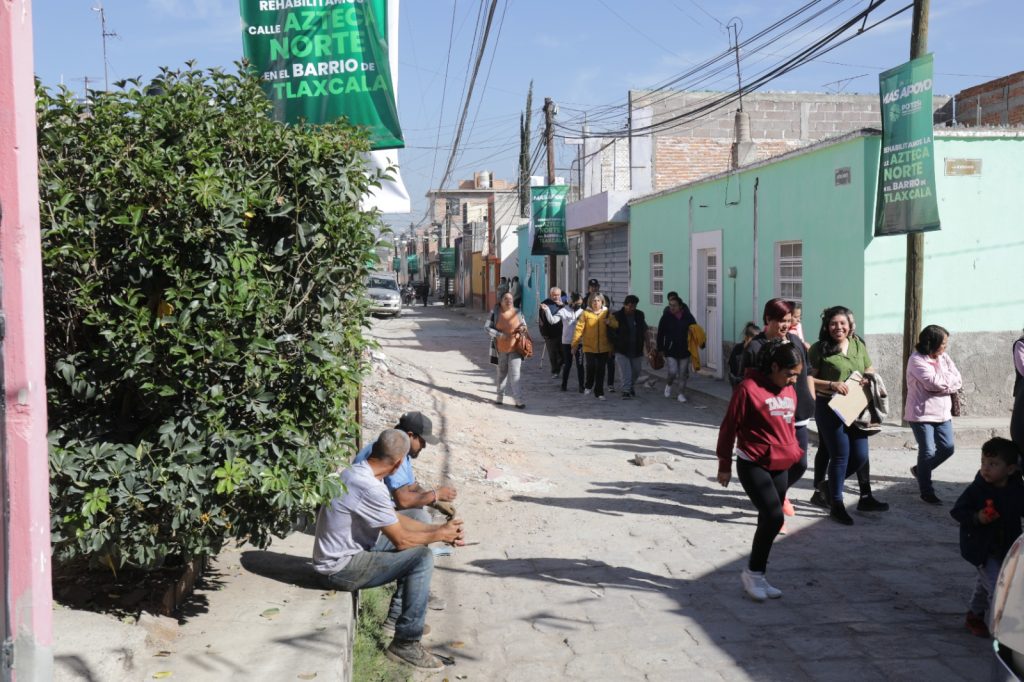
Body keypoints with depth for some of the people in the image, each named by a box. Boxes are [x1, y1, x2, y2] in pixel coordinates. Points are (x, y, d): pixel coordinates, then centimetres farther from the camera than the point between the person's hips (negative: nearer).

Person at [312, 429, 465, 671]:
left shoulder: (357, 473, 4)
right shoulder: (370, 488, -27)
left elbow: (396, 520, 12)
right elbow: (401, 540, -19)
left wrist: (439, 528, 6)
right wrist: (439, 535, -4)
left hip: (346, 553, 10)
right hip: (341, 568, -10)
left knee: (416, 547, 17)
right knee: (422, 558, -17)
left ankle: (397, 616, 27)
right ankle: (406, 644, -9)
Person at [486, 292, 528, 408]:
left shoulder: (517, 312, 1)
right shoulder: (495, 312, -5)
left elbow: (524, 326, 14)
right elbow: (488, 328, -4)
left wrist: (523, 329, -11)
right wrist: (499, 334, -19)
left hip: (515, 348, 0)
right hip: (501, 348, 0)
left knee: (515, 374, -6)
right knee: (502, 373, 15)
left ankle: (518, 399, -5)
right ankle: (500, 396, 31)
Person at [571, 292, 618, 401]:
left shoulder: (607, 313, 5)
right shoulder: (586, 313, -1)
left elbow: (616, 324, -1)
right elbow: (579, 328, -3)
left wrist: (610, 322, -23)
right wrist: (575, 344, -6)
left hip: (604, 348, 2)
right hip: (589, 347, -2)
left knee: (600, 371, 5)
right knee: (591, 367, -12)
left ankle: (599, 392, 17)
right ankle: (588, 386, 15)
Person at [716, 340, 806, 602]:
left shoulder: (789, 391, 7)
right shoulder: (749, 388, -15)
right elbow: (729, 427, -10)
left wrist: (794, 454, 24)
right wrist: (724, 465, -6)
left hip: (782, 466, 7)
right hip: (753, 465, -7)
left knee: (769, 520, 10)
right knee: (774, 517, -16)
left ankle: (757, 576, 23)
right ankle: (753, 574, 2)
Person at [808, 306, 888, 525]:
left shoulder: (859, 345, 10)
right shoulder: (819, 349, -5)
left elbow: (870, 372, 19)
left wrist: (869, 380, -4)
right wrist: (832, 385, -21)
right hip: (830, 408, -5)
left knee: (860, 455, 5)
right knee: (840, 455, -2)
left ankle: (830, 485, 29)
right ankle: (836, 505, 13)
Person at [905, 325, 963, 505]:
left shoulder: (944, 357, 7)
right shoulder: (917, 360, -13)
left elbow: (958, 382, 0)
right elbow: (934, 382, -24)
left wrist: (941, 382, -17)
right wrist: (949, 377, -7)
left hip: (942, 412, 7)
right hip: (921, 413, -7)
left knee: (947, 448, 7)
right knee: (928, 452, -3)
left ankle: (920, 471, 31)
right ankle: (926, 492, 10)